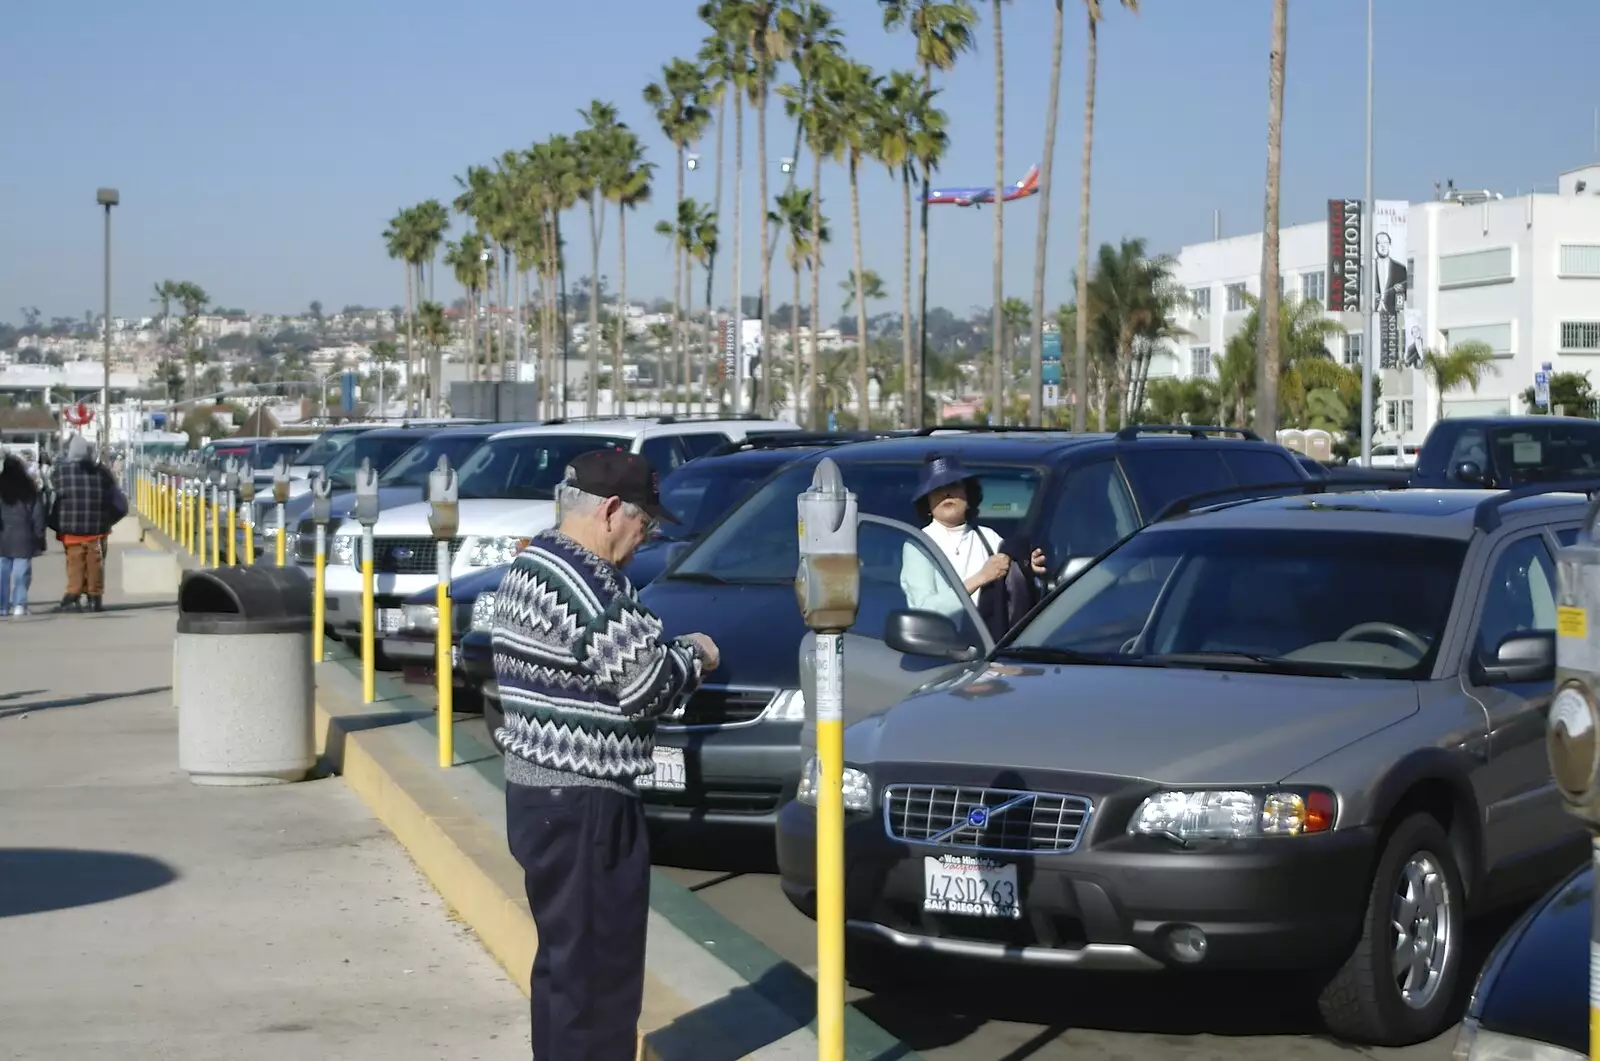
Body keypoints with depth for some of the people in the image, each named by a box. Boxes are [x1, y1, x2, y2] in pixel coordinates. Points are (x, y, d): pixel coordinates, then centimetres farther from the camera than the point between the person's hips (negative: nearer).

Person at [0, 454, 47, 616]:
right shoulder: (30, 490, 1)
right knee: (21, 573, 3)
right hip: (24, 539, 0)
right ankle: (19, 604, -6)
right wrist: (39, 539, 6)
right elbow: (38, 516, 2)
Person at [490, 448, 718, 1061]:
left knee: (563, 956, 19)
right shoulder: (584, 582, -20)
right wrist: (694, 656, -2)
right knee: (598, 969, -4)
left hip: (539, 790, 11)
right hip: (583, 803, -11)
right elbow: (644, 683, -19)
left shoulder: (532, 567, 13)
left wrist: (672, 658, 9)